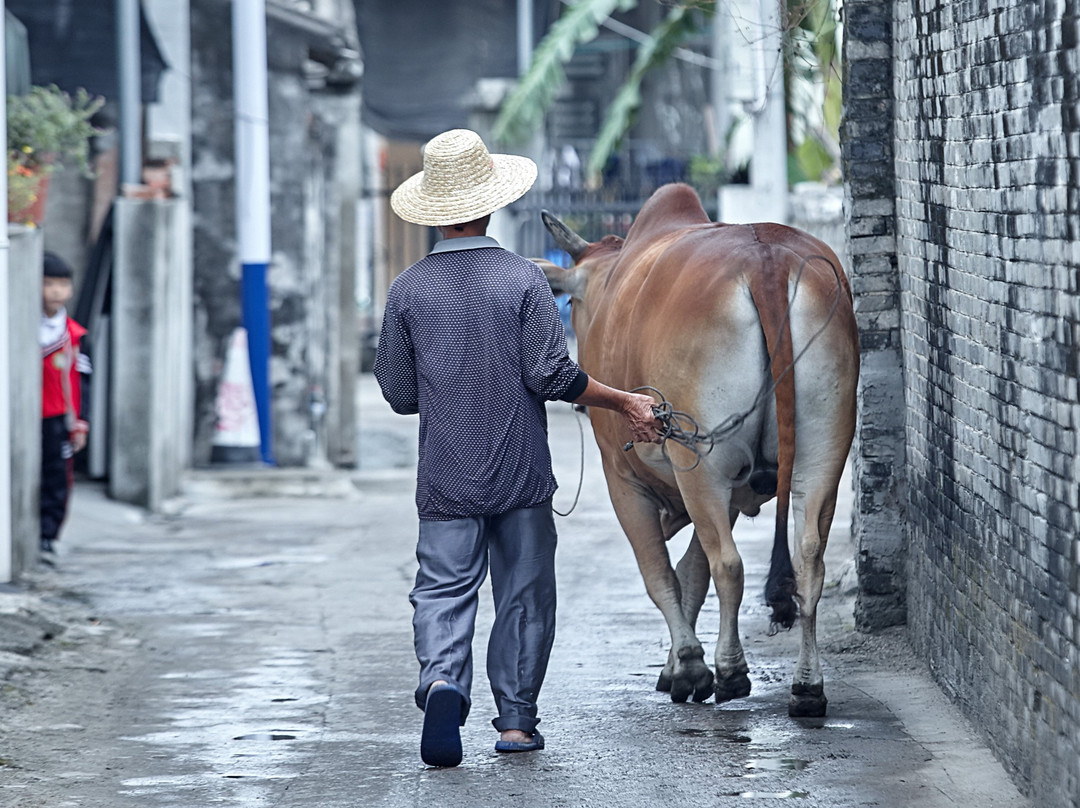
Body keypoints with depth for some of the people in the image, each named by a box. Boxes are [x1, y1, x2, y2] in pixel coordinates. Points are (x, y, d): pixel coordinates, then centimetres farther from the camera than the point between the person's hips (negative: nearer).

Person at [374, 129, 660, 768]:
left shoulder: (408, 290, 0)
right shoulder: (522, 280, -8)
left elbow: (399, 394, 5)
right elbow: (552, 375, -13)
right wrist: (625, 403, -1)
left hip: (446, 478, 1)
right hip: (521, 475, -1)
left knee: (443, 590, 3)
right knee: (524, 594, 10)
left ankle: (443, 683, -23)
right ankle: (516, 720, 13)